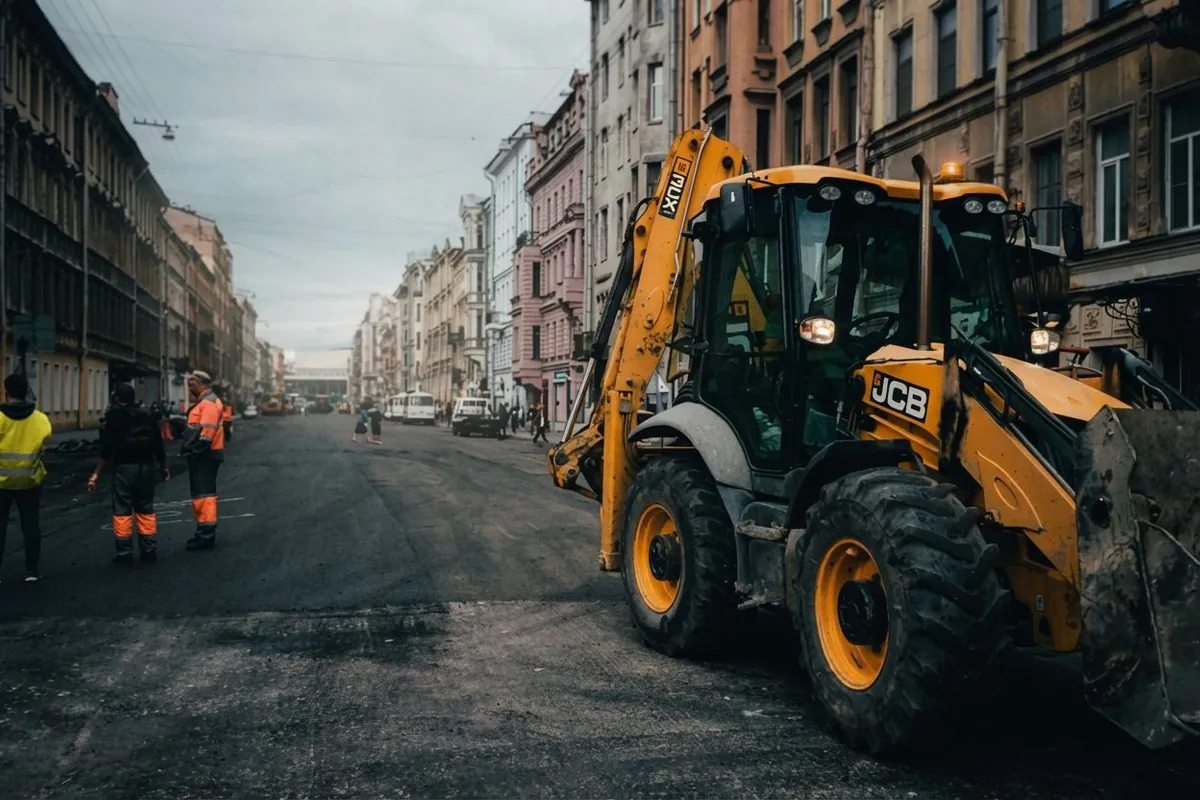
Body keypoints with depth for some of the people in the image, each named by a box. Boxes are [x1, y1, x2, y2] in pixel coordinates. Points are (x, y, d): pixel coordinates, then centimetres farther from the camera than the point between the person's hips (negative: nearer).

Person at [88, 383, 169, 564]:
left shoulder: (114, 416, -3)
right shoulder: (147, 415, 8)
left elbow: (106, 449, -9)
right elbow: (158, 444, 10)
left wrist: (96, 474, -8)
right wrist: (163, 467, 21)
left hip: (124, 468, -4)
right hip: (145, 467, 4)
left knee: (122, 511, 2)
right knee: (146, 509, 11)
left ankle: (124, 553, 1)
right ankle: (149, 550, 11)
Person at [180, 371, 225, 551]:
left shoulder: (209, 403, -15)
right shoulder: (203, 402, 19)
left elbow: (206, 433, -24)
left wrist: (195, 451, -22)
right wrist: (191, 450, 13)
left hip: (205, 456, -11)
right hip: (200, 456, 11)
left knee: (203, 494, -10)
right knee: (201, 494, 16)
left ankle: (206, 536, -9)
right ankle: (204, 533, 25)